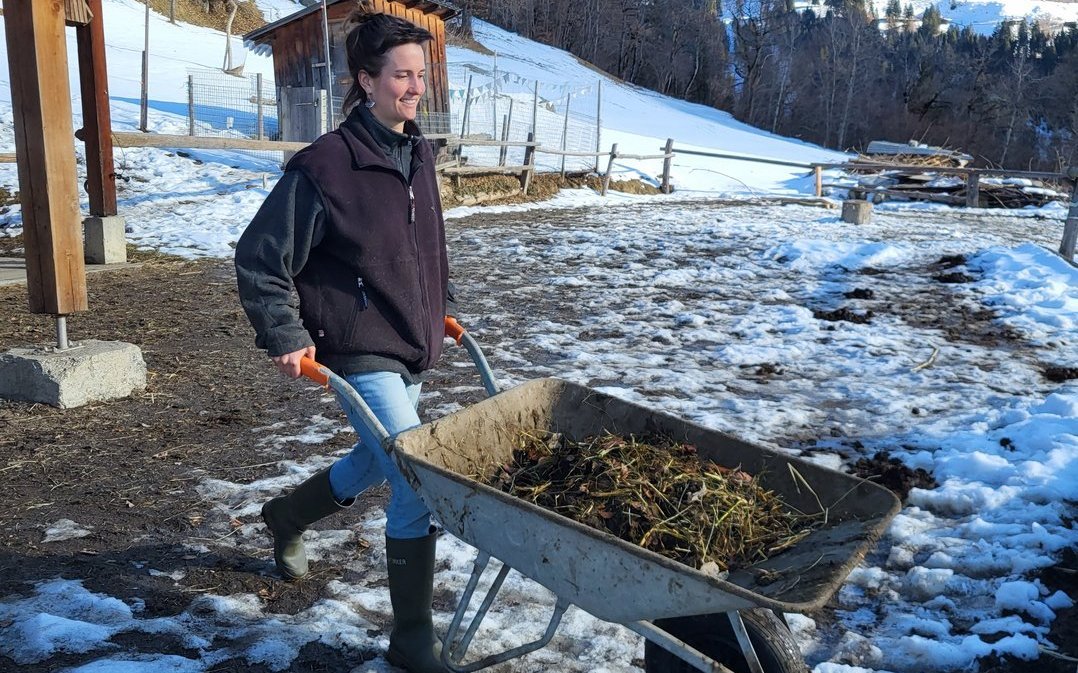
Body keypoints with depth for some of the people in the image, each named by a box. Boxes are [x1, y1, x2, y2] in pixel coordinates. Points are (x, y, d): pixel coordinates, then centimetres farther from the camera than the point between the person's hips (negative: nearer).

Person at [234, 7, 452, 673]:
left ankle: (287, 515, 54)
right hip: (362, 355, -8)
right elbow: (260, 260, -11)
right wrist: (285, 337, -15)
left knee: (377, 462, 25)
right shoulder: (324, 166, -17)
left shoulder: (419, 154, 6)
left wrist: (440, 307, 17)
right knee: (421, 487, -10)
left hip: (413, 351, 8)